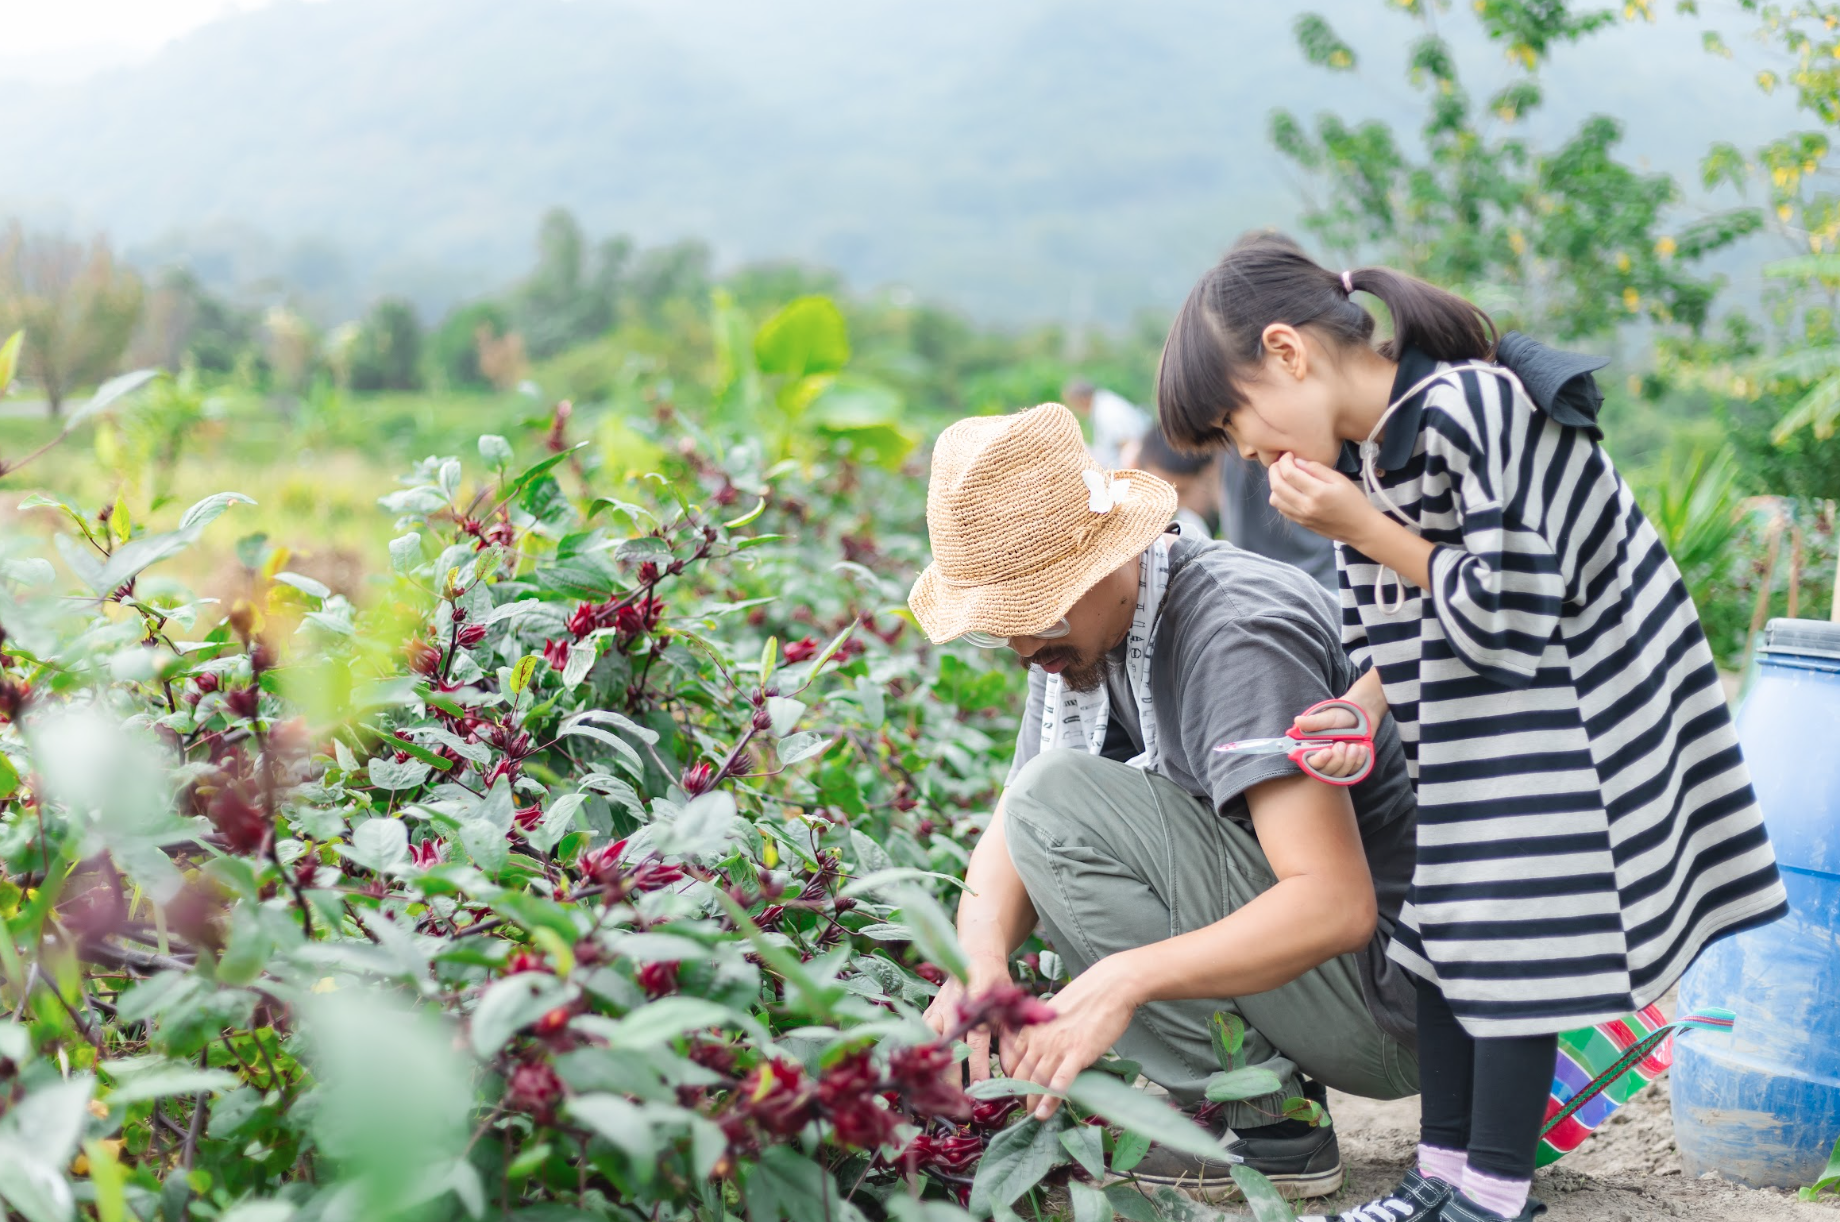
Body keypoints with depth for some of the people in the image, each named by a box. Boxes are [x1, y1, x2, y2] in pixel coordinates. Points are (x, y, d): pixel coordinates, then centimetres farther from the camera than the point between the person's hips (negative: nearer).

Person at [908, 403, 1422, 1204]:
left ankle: (1257, 1121, -10)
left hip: (1393, 1005, -9)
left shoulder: (1235, 633, -23)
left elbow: (1338, 905, -30)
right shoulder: (1082, 631, 4)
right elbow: (1008, 841, 4)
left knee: (1063, 798, -19)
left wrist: (1124, 979, -40)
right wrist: (982, 961, -17)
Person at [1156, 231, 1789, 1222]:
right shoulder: (1360, 448, 1)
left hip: (1578, 690, -9)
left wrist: (1364, 530, -22)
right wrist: (1362, 707, -10)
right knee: (1440, 918, 9)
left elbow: (1504, 613, -26)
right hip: (1475, 722, 9)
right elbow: (1402, 623, 8)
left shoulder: (1471, 406, -27)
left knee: (1511, 934, -6)